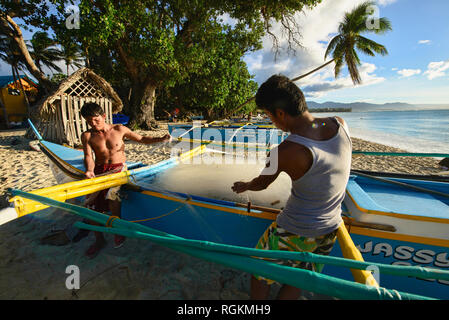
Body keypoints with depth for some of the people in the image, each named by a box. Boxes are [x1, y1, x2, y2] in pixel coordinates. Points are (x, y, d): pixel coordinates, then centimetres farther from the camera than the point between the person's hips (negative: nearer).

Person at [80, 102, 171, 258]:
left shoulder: (119, 130, 3)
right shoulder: (87, 136, 6)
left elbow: (141, 139, 8)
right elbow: (88, 156, -5)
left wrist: (160, 139, -4)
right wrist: (89, 169, -26)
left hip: (118, 167, -3)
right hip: (99, 169, 3)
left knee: (111, 193, -29)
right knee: (91, 201, -13)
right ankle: (99, 240, 6)